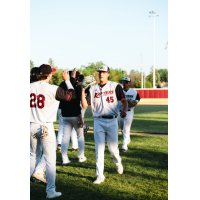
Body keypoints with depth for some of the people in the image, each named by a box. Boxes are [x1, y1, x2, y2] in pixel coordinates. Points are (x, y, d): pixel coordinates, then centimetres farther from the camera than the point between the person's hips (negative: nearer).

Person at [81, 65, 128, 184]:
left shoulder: (115, 86, 4)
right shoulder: (93, 89, 11)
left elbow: (124, 101, -2)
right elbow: (85, 105, 5)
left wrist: (124, 110, -22)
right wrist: (83, 91, -7)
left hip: (112, 121, -2)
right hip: (98, 121, 2)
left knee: (113, 148, 1)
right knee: (99, 149, -1)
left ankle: (118, 162, 35)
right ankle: (100, 176, 5)